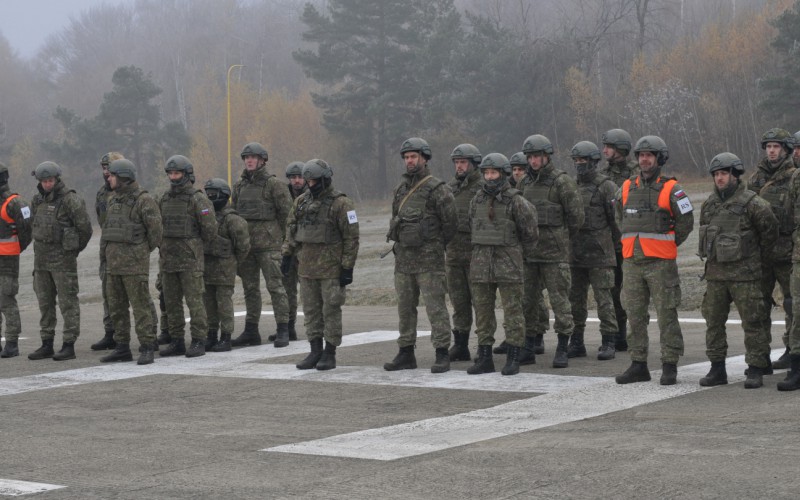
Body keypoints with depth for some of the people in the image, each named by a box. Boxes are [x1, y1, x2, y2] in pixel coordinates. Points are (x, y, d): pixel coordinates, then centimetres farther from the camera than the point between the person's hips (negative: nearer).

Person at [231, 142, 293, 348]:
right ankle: (251, 332, 16)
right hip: (245, 244, 6)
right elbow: (233, 213, 18)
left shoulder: (273, 184, -6)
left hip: (268, 244, -6)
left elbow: (287, 211, -5)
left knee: (275, 285, -8)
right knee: (250, 288, 10)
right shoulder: (239, 185, 12)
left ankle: (283, 331, -6)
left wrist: (282, 237, -3)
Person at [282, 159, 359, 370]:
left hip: (331, 267, -6)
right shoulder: (302, 201, 8)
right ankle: (315, 351, 16)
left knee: (331, 310, -1)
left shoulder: (341, 203, -10)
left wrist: (348, 267, -13)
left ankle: (330, 354, 6)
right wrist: (287, 254, 7)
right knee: (311, 309, 9)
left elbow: (351, 237, -10)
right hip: (307, 266, 6)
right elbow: (291, 228, 16)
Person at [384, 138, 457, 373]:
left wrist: (434, 246, 2)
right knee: (405, 307, 10)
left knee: (435, 307, -6)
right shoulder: (400, 189, 13)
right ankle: (406, 354, 17)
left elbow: (451, 223, -6)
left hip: (429, 260, -7)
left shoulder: (437, 189, -9)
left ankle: (442, 355, -4)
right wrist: (400, 243, 13)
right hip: (403, 258, 7)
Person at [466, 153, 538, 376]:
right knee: (482, 311, 6)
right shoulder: (477, 200, 8)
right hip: (480, 264, 5)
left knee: (512, 312, -2)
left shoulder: (515, 201, -8)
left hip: (508, 265, -5)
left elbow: (531, 232, -1)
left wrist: (519, 255, 9)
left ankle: (513, 359, 1)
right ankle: (484, 359, 11)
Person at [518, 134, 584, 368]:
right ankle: (530, 347, 16)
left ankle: (562, 350, -2)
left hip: (554, 252, -6)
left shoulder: (562, 182, -7)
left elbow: (576, 216, -5)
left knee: (559, 300, -5)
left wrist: (561, 238, 4)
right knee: (529, 300, 8)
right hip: (528, 252, 6)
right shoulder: (525, 182, 12)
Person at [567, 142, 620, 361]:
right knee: (576, 298, 8)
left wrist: (612, 243, -3)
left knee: (603, 298, -5)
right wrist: (569, 242, 14)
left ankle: (608, 343, -1)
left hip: (599, 253, -6)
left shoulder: (606, 186, -6)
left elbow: (617, 218, -7)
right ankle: (576, 342, 15)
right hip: (576, 253, 6)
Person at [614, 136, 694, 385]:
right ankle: (638, 365, 15)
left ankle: (669, 367, 1)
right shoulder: (627, 188, 10)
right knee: (635, 315, 8)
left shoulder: (671, 189, -4)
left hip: (661, 262, -5)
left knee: (666, 315, -3)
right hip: (632, 261, 5)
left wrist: (668, 245, 3)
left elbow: (686, 221, -1)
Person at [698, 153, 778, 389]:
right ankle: (717, 369, 15)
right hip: (715, 272, 6)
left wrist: (754, 252, 8)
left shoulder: (752, 203, -11)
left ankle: (756, 370, 2)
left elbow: (769, 230, -2)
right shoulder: (709, 204, 9)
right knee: (713, 321, 7)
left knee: (752, 321, -3)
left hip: (744, 274, -6)